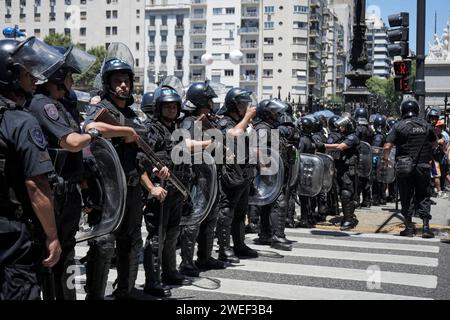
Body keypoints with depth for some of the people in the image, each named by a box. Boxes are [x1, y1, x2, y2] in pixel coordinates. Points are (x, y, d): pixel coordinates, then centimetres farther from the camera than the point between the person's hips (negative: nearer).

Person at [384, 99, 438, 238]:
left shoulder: (399, 126, -6)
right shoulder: (426, 126, 4)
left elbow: (388, 146, -12)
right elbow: (435, 145, 17)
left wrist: (386, 159, 4)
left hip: (404, 166, -2)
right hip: (423, 166, 2)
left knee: (406, 197, 6)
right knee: (423, 196, 10)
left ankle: (409, 227, 10)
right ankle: (426, 226, 5)